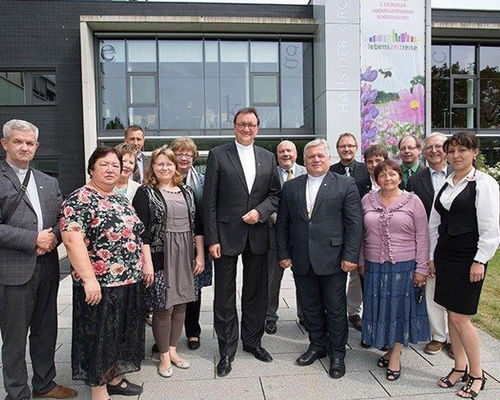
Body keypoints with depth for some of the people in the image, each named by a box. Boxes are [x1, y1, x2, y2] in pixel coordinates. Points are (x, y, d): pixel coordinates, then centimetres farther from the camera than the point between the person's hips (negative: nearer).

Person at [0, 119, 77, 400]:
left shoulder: (49, 183, 12)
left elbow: (62, 218, 12)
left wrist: (54, 236, -8)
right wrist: (33, 239, -16)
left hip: (47, 268, 6)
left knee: (46, 332, 18)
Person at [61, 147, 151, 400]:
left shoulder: (122, 200, 12)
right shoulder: (80, 199, -12)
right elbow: (72, 239, -21)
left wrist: (145, 265, 12)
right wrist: (89, 279, -26)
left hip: (130, 281, 8)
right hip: (100, 284, -8)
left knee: (121, 333, 19)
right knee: (100, 336, 6)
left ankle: (114, 379, 37)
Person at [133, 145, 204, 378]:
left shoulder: (187, 191, 10)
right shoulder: (145, 193, -3)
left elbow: (196, 226, 11)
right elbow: (142, 231, -9)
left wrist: (200, 255, 5)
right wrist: (147, 263, -15)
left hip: (185, 258, 5)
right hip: (160, 257, -4)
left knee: (180, 305, 12)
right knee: (163, 308, 3)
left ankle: (173, 350, 30)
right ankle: (164, 356, 22)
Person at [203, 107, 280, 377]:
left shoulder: (268, 158, 9)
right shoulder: (218, 155, -3)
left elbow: (275, 193, 10)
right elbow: (209, 200, -6)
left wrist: (260, 211, -10)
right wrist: (212, 239, -11)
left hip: (257, 235, 4)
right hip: (227, 235, -3)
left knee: (256, 292, 15)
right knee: (225, 296, 6)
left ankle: (252, 341, 35)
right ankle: (227, 350, 22)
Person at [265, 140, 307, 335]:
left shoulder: (307, 173, 3)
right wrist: (275, 217, -17)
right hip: (276, 231, -1)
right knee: (273, 277, 9)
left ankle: (304, 315, 32)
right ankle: (270, 317, 25)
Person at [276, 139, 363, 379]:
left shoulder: (345, 185, 0)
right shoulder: (290, 187, 8)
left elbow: (354, 224, -5)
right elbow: (282, 223, 8)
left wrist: (350, 256, -11)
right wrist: (283, 254, 2)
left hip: (333, 259, -3)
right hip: (301, 261, 3)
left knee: (335, 309, 8)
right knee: (310, 306, 15)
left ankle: (337, 354, 26)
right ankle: (317, 345, 34)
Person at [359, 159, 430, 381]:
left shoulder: (412, 201, -2)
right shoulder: (367, 200, 4)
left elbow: (422, 237, -2)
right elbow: (361, 234, 9)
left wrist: (421, 268, -6)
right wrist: (361, 262, 7)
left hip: (404, 266, -2)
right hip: (374, 266, 3)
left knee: (400, 307, 6)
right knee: (380, 307, 10)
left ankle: (395, 356, 19)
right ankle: (389, 348, 29)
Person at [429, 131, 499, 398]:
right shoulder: (446, 184, 10)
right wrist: (432, 255, 12)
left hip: (468, 259, -6)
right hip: (444, 255, 6)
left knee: (460, 317, -2)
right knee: (451, 314, 13)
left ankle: (476, 374, 18)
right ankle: (459, 367, 28)